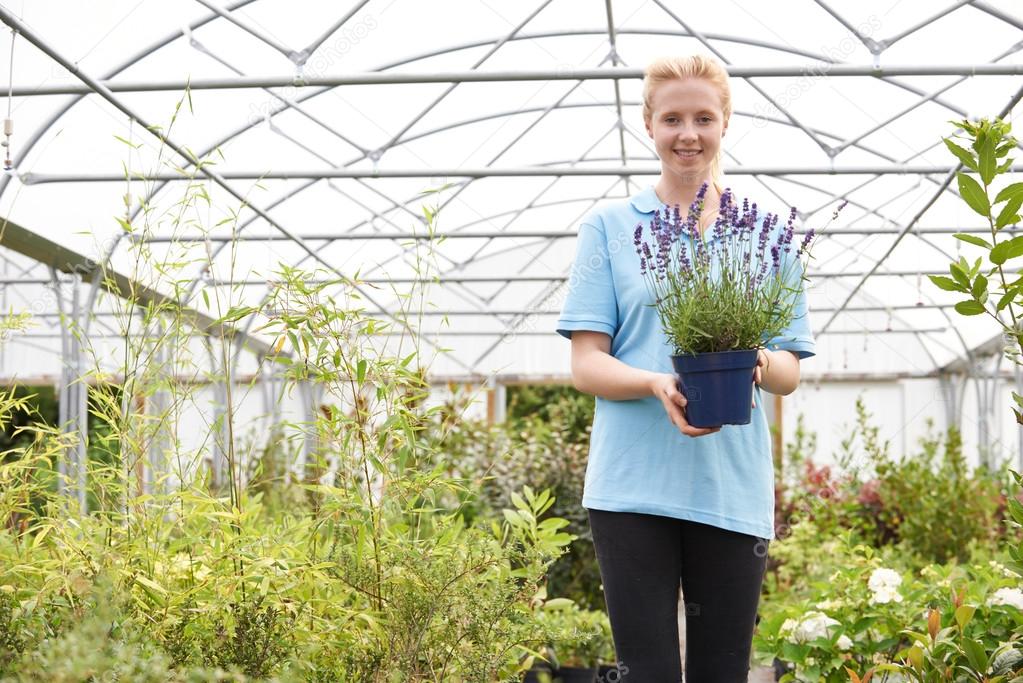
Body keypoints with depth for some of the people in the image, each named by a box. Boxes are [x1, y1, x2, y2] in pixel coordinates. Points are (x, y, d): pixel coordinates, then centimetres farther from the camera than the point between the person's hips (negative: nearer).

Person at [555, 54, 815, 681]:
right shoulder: (610, 227, 7)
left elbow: (790, 371, 9)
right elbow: (586, 364, 1)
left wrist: (758, 361, -15)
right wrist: (657, 383, -20)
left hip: (734, 490, 2)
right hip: (633, 487, -2)